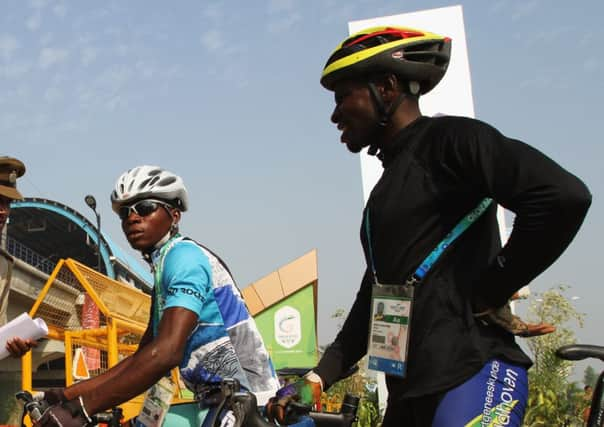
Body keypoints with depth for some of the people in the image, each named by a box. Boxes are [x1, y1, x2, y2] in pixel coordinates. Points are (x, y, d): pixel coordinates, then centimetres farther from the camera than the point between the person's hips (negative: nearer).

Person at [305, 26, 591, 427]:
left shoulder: (447, 140, -6)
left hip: (470, 377, -9)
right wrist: (321, 375, 14)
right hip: (409, 391, 10)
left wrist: (487, 292, -13)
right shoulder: (387, 186, 23)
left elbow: (564, 197, -21)